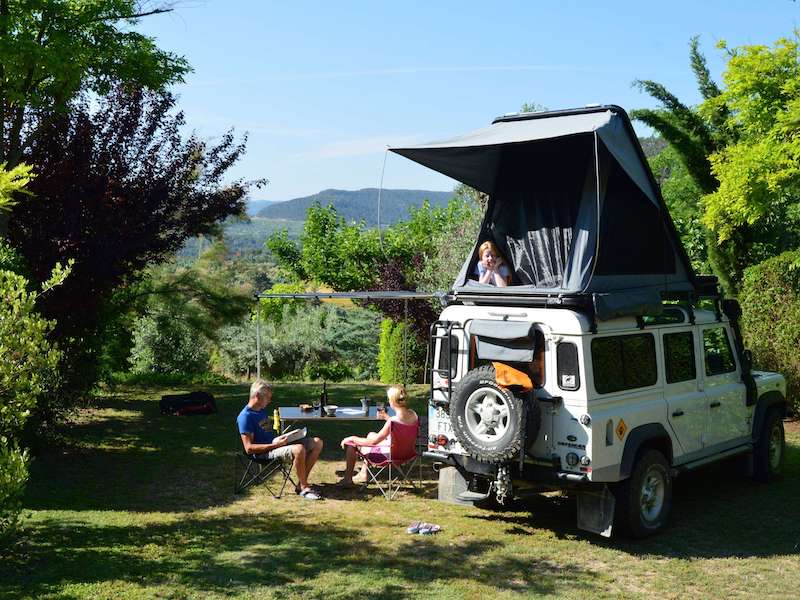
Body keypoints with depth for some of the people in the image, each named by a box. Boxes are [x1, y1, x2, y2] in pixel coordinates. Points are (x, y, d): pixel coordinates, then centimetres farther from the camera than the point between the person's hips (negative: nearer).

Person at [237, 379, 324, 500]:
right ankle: (304, 488, -17)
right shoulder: (245, 416, -14)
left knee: (317, 443, -2)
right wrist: (275, 444, -22)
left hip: (277, 443, 10)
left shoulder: (262, 410, 15)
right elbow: (249, 448, -19)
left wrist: (280, 437, 10)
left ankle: (301, 483, -3)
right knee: (299, 449, -36)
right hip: (267, 452, -10)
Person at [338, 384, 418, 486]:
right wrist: (387, 418, 12)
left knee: (350, 443, 7)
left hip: (390, 454, -8)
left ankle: (347, 479, 24)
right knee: (371, 434, 32)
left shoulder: (393, 421, -33)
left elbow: (373, 442, -24)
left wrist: (352, 439, -11)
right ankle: (363, 474, 41)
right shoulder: (413, 414, -12)